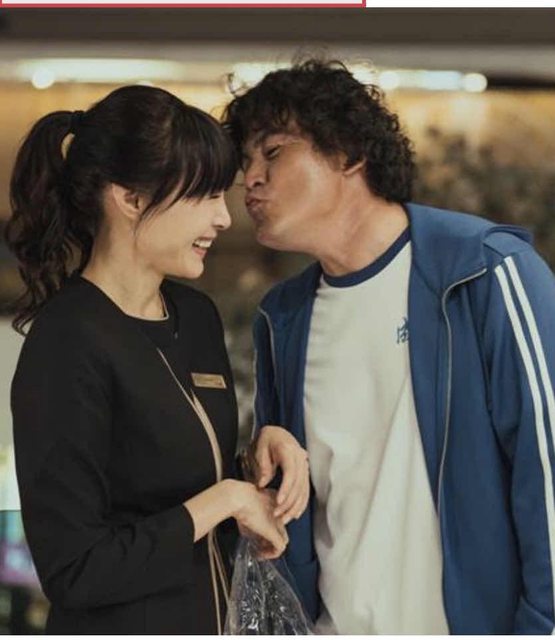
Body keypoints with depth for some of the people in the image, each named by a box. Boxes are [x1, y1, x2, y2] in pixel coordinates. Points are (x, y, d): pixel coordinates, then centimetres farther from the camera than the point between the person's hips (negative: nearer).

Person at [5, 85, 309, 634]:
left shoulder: (196, 314, 1)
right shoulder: (69, 346, -21)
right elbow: (74, 570, -23)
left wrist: (264, 445, -5)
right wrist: (225, 500, -17)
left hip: (213, 615, 7)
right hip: (121, 626, -7)